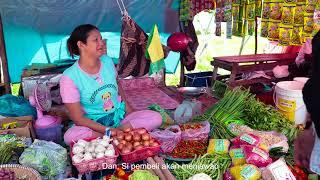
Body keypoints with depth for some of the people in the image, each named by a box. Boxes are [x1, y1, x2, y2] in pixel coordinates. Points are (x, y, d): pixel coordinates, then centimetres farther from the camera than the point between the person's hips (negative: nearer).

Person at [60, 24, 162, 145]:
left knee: (156, 118, -17)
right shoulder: (70, 77, -15)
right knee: (70, 136, -36)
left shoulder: (107, 62, 1)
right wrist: (107, 130, -22)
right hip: (94, 125, -3)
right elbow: (78, 118, -14)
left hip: (120, 117, 4)